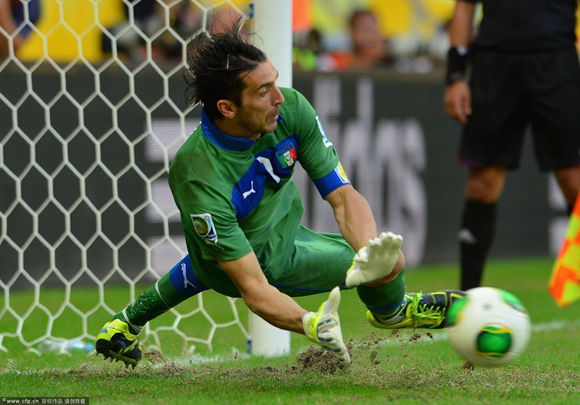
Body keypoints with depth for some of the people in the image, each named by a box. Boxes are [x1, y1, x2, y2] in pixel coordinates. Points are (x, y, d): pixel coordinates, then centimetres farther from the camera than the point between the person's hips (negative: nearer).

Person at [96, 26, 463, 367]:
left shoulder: (291, 109, -25)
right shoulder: (199, 177, -39)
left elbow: (343, 196, -19)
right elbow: (253, 288, -38)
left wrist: (370, 251, -40)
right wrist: (310, 324, -56)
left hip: (285, 226, 6)